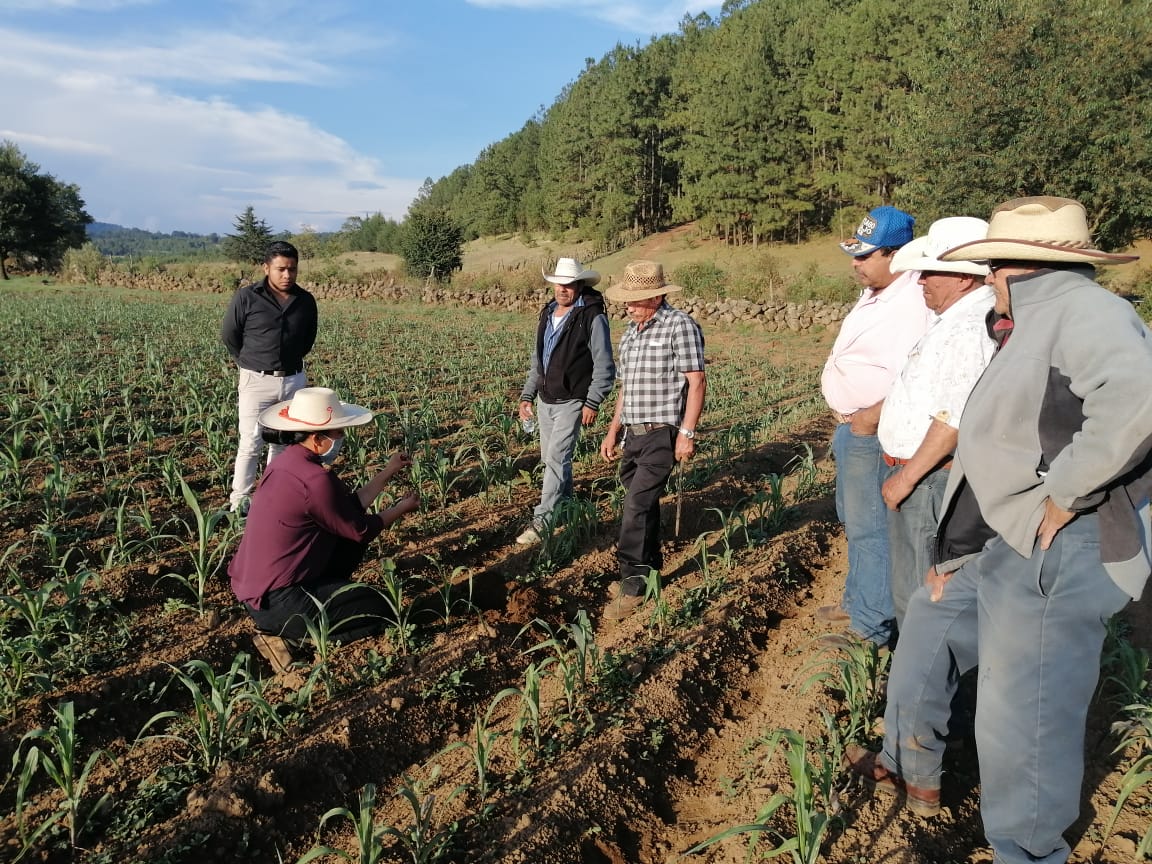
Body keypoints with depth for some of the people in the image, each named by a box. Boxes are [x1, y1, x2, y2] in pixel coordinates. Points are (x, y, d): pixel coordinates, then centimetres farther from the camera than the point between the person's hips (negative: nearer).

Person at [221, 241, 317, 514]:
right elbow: (228, 335, 3)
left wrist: (290, 361, 13)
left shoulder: (305, 301, 2)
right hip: (257, 381, -4)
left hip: (294, 381, 4)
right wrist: (251, 364, 7)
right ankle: (239, 502, 6)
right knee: (251, 444, -4)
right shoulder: (246, 297, -8)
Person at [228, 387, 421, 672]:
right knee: (378, 610, 3)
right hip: (274, 602, -9)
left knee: (350, 547, 18)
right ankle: (283, 633, -1)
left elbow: (349, 507, 11)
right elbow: (361, 530, -10)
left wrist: (387, 473, 15)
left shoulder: (288, 461, 4)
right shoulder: (314, 479, -25)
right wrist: (401, 508, 7)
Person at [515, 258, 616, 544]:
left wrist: (593, 403, -18)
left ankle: (541, 520, -10)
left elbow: (604, 366, -12)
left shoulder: (592, 317, -11)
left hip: (571, 402, -7)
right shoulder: (548, 314, 11)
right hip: (545, 400, 8)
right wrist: (527, 394, 14)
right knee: (551, 459, 15)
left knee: (556, 458, -13)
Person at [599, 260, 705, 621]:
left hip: (662, 433, -8)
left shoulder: (680, 325, -9)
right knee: (643, 505, 13)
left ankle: (633, 583, -2)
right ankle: (651, 570, 27)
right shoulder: (631, 332, 15)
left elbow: (696, 381, -12)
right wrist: (613, 430, 18)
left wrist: (687, 433, -16)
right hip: (633, 434, 8)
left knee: (636, 505, -11)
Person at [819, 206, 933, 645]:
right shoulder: (875, 294, 9)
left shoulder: (911, 305, -23)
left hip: (870, 432, -10)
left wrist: (870, 418, -21)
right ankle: (856, 602, 39)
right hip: (851, 425, 11)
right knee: (853, 519, 22)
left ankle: (870, 629, 10)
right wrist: (845, 415, 13)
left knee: (869, 529, -2)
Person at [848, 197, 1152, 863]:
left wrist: (1064, 495, -27)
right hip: (998, 548, 11)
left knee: (1024, 720, 0)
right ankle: (914, 772, 43)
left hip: (1052, 558, -11)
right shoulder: (1034, 326, 16)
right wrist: (956, 553, 16)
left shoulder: (1082, 310, -16)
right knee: (925, 633, 23)